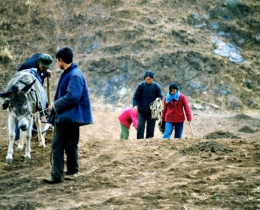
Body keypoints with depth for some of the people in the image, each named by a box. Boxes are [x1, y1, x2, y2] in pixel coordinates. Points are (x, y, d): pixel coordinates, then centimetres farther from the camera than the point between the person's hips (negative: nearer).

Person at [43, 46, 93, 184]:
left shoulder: (75, 75, -18)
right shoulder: (66, 74, 13)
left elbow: (73, 97, -25)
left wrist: (56, 105, -15)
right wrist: (56, 108, 8)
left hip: (71, 116, -9)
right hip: (61, 116, 9)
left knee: (71, 146, 5)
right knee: (57, 145, 4)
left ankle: (72, 172, 20)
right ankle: (56, 175, 4)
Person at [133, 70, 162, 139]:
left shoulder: (156, 86, 1)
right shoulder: (141, 86, -2)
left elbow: (160, 97, 7)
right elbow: (136, 97, -2)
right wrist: (135, 105, -20)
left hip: (152, 112, 1)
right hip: (142, 111, -1)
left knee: (150, 128, 3)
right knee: (140, 126, -13)